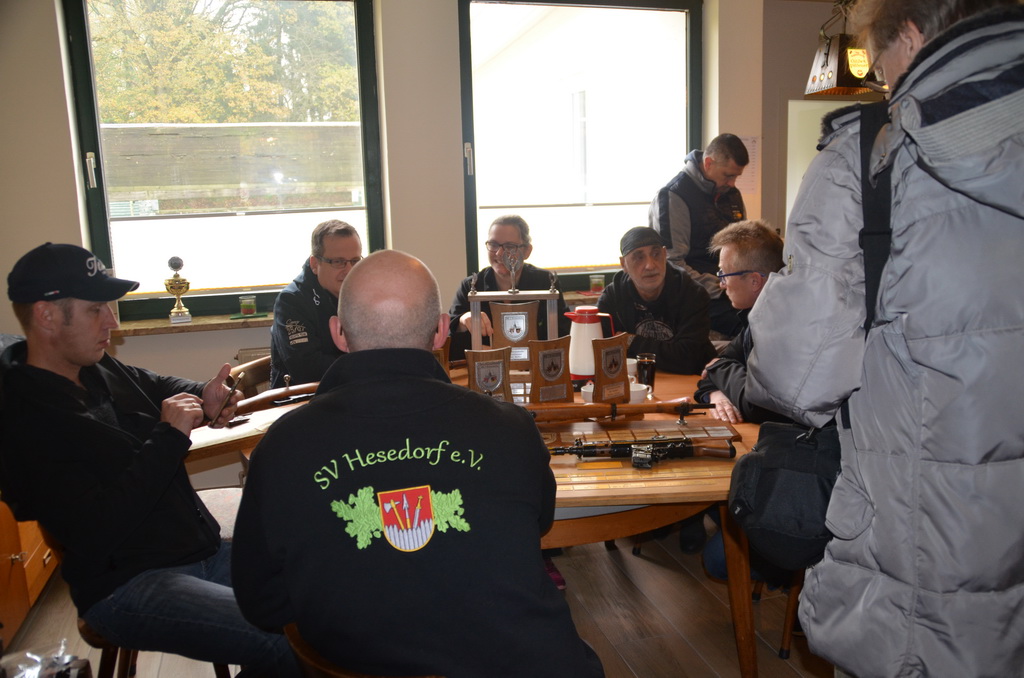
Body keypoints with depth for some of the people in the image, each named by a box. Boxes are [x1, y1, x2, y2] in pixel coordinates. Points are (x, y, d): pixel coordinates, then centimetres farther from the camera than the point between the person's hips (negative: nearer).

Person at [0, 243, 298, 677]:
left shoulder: (102, 371, 9)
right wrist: (169, 435, -18)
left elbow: (159, 387, 30)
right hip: (127, 586, -9)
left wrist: (205, 398, 5)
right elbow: (95, 531, -24)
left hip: (206, 551, 9)